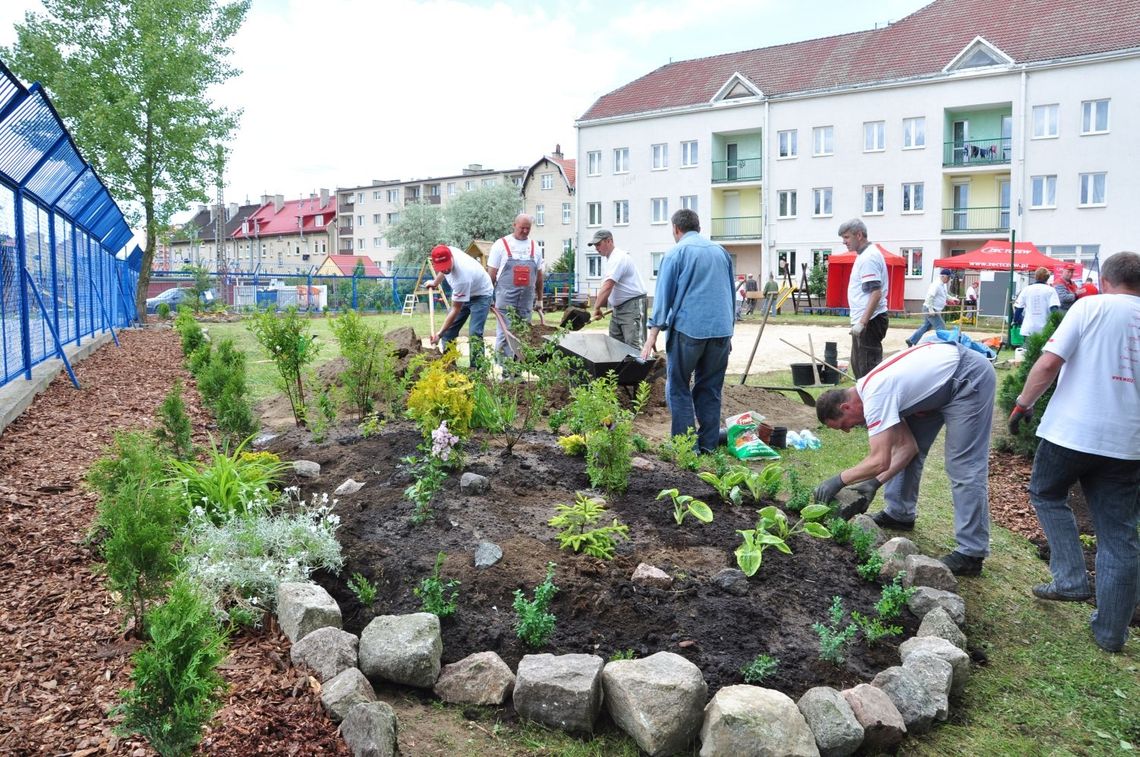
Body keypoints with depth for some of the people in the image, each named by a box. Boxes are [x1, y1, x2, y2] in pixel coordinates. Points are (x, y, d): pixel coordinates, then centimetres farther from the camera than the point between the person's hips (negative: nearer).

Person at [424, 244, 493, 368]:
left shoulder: (462, 277, -42)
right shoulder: (446, 253, -22)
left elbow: (456, 310, -32)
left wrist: (440, 333, -30)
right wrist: (435, 283, 22)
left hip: (480, 294, -8)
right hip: (463, 293, 8)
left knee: (474, 334, -20)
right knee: (449, 329, 4)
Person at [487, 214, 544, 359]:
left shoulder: (534, 247, 11)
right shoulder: (501, 244, 0)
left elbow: (539, 276, 17)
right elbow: (492, 273, 1)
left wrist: (539, 299, 17)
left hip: (526, 301, 4)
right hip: (506, 299, -4)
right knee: (505, 334, -7)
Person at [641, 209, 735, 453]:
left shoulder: (676, 253, -1)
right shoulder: (721, 252, 15)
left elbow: (664, 295, -5)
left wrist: (653, 334, -6)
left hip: (688, 329, -5)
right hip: (721, 330, 5)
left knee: (678, 389, 3)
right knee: (710, 389, 12)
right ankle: (708, 444, 14)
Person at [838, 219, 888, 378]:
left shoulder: (869, 257, -16)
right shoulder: (864, 255, 16)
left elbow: (876, 293, -24)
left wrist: (862, 322, -28)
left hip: (869, 322, -11)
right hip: (863, 320, 11)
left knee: (868, 365, -8)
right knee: (858, 364, 19)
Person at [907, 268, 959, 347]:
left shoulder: (942, 285, 14)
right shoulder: (936, 284, -18)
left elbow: (945, 295, 28)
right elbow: (930, 297, -26)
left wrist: (952, 298, 10)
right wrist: (931, 309, -27)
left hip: (933, 310, 11)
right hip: (931, 310, -11)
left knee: (926, 327, 16)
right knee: (941, 328, -8)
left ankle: (911, 340, 21)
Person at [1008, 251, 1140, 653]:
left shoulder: (1091, 307, -4)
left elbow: (1049, 363, -13)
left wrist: (1023, 404, -1)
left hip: (1073, 431, -4)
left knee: (1046, 494, 23)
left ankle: (1070, 579, 11)